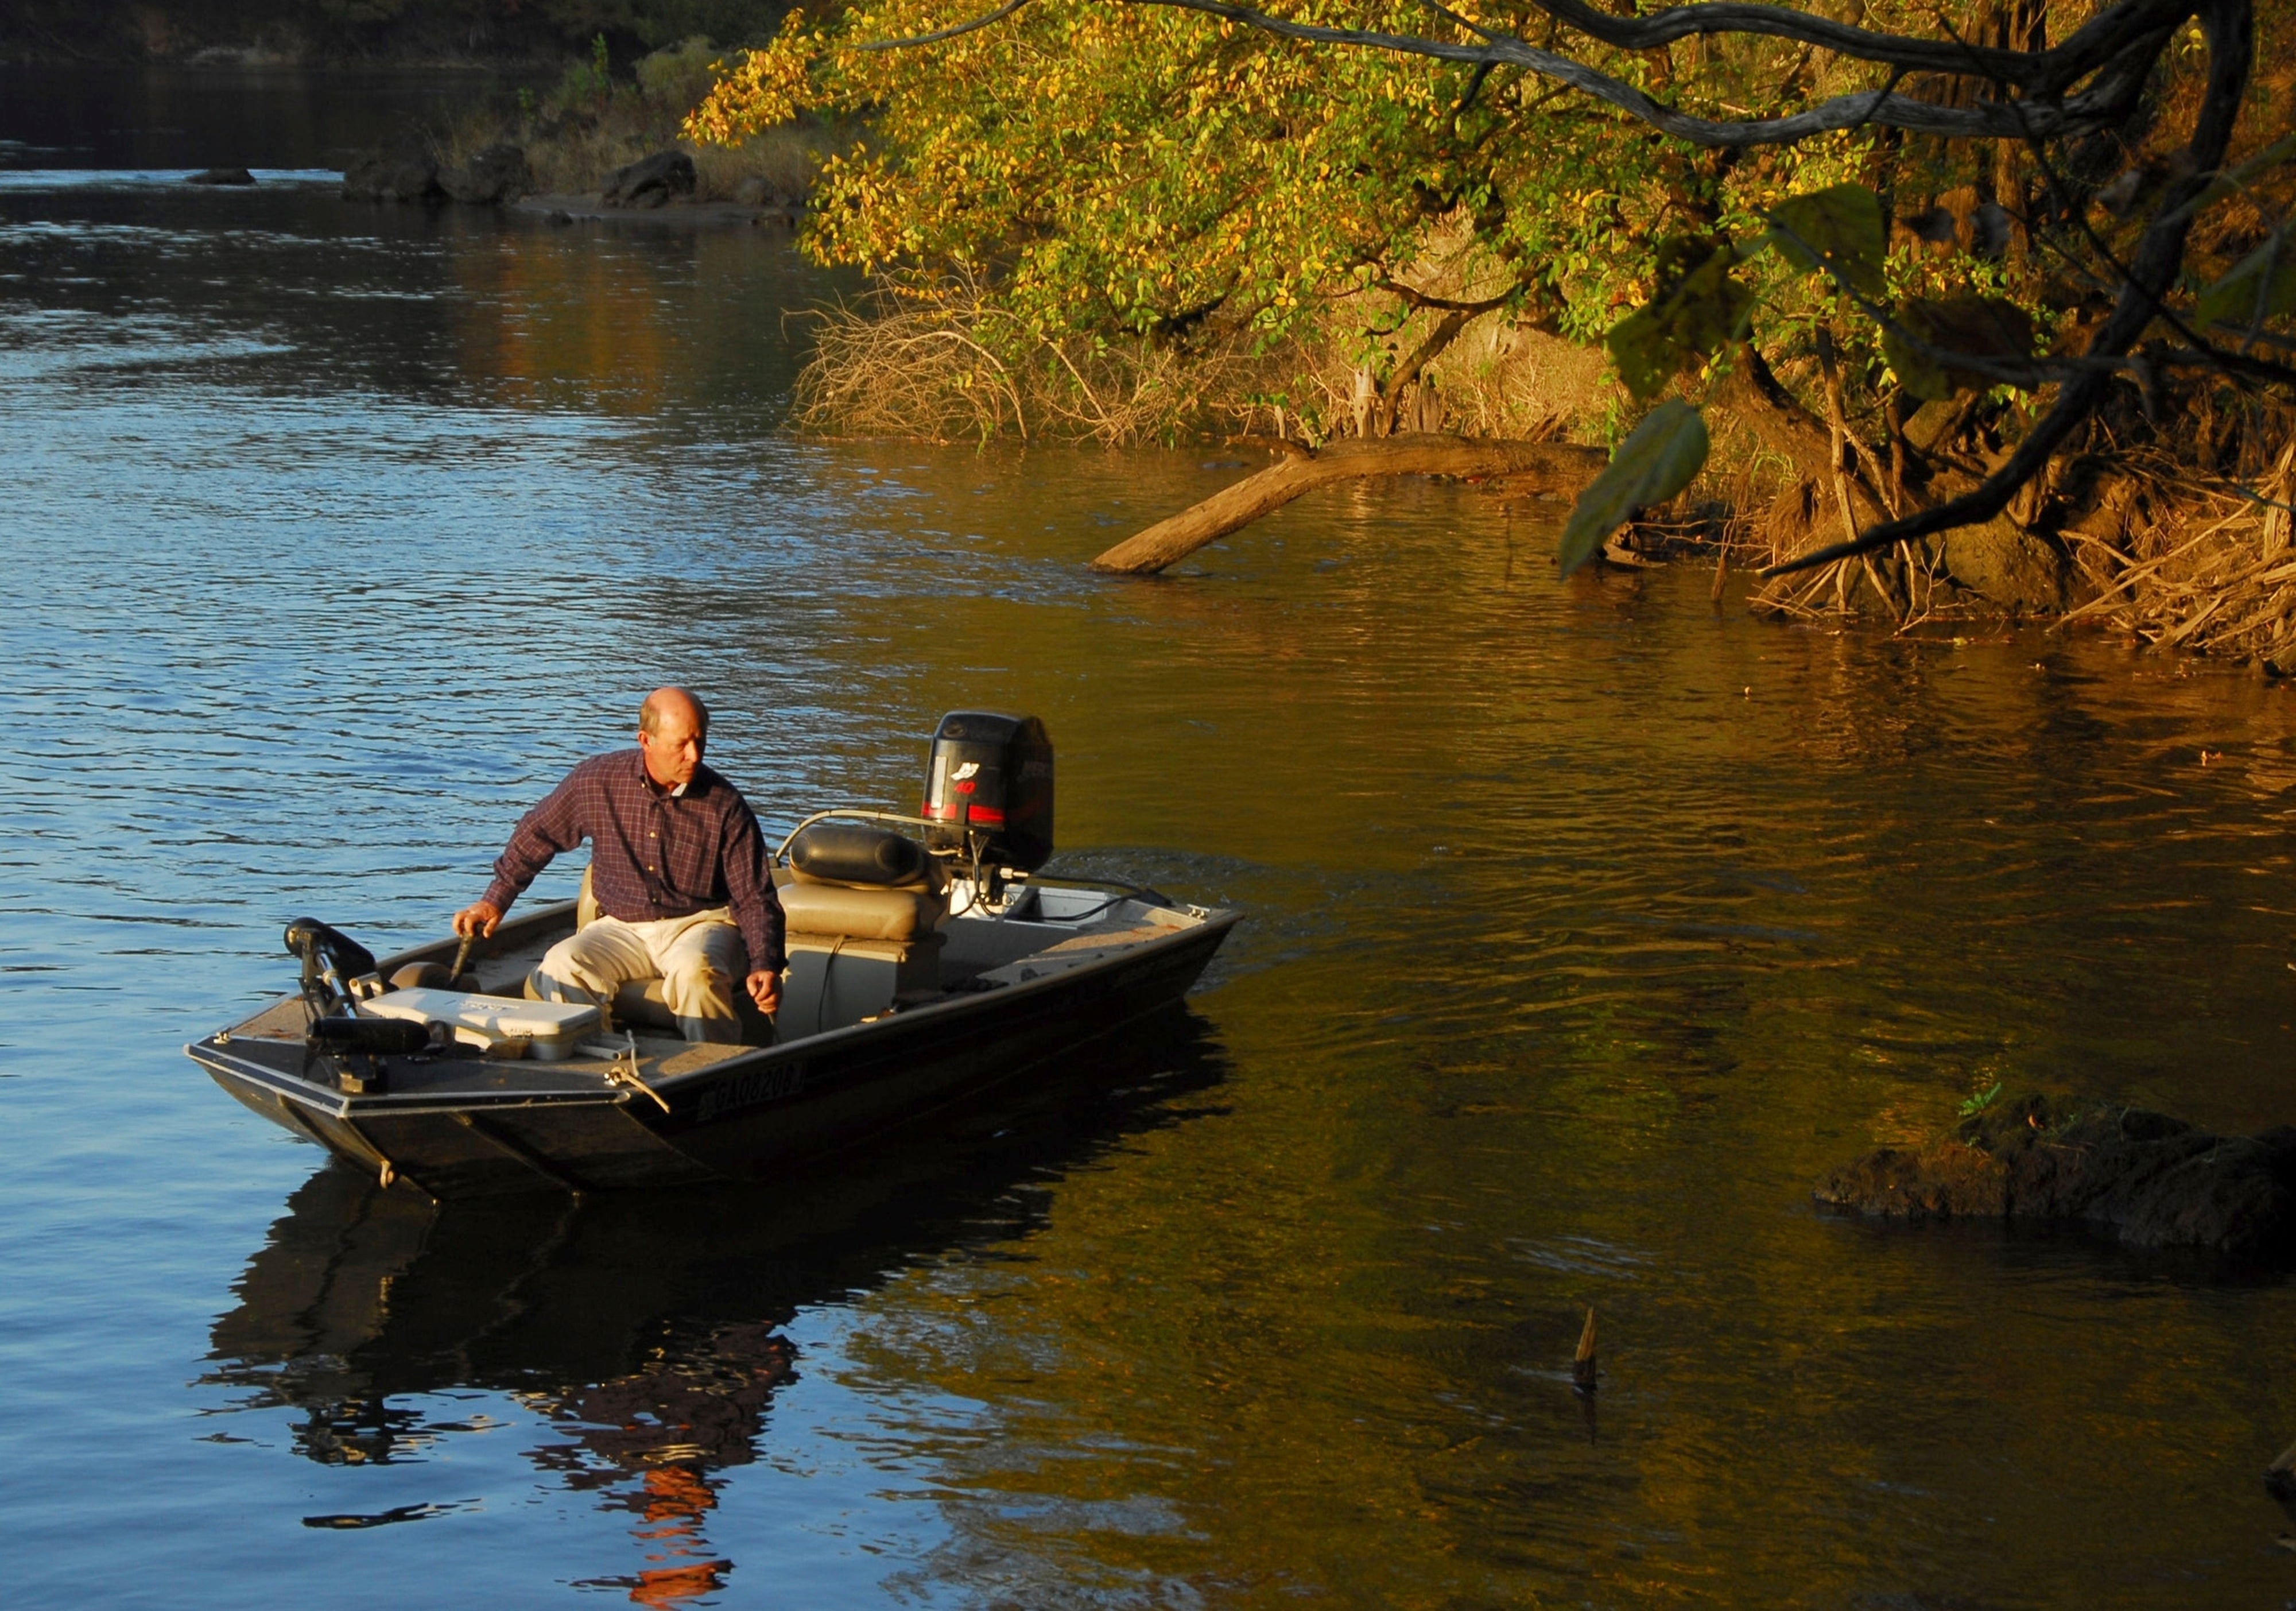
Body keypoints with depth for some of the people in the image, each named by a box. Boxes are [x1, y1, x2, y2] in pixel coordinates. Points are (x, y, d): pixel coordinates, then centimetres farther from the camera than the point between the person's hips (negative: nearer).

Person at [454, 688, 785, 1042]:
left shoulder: (726, 807, -6)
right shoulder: (598, 781, -2)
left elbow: (755, 899, -4)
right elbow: (537, 835, 15)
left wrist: (765, 966, -20)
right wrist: (495, 901, 16)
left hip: (701, 924, -2)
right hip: (622, 927, 2)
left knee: (696, 972, -37)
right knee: (561, 967, -28)